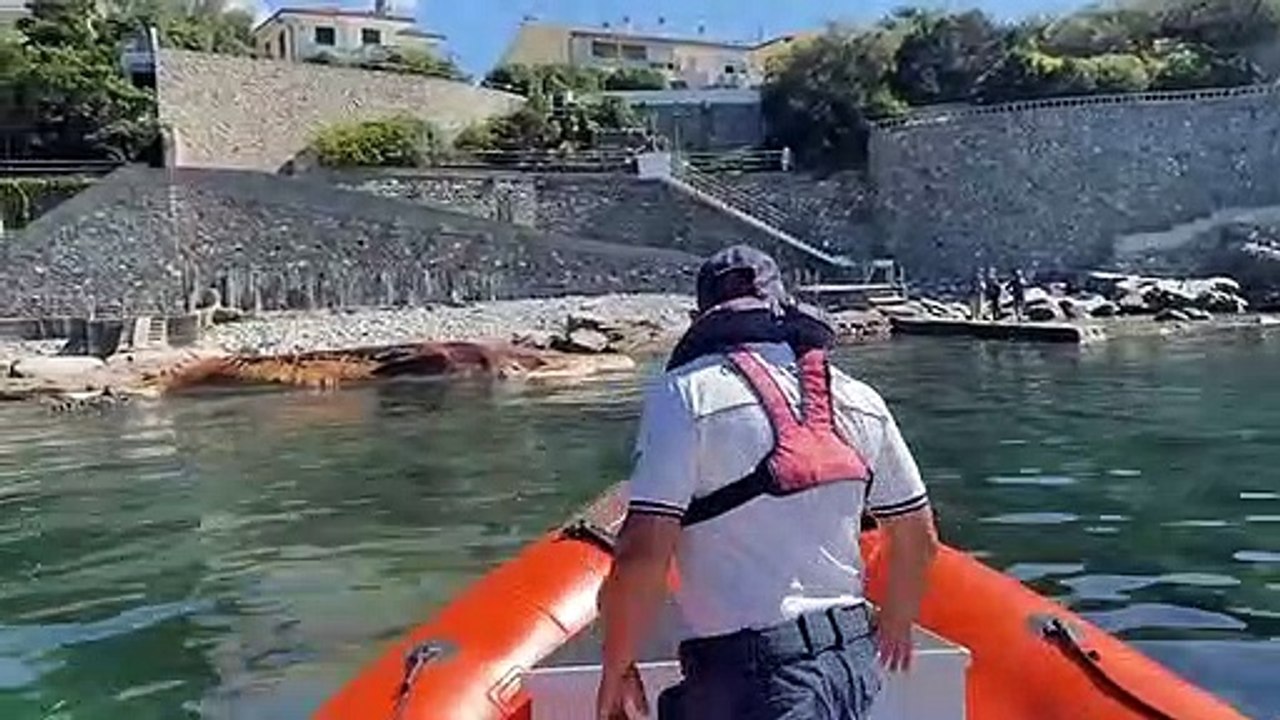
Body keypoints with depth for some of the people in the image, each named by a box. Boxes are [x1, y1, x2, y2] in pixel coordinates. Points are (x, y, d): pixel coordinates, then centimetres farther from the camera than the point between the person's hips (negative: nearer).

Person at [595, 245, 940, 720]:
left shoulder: (686, 393, -10)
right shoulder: (858, 399, 8)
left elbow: (644, 552, -17)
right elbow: (919, 536, 14)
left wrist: (617, 669, -3)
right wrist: (896, 622, 32)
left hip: (747, 676, -6)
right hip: (851, 659, 7)